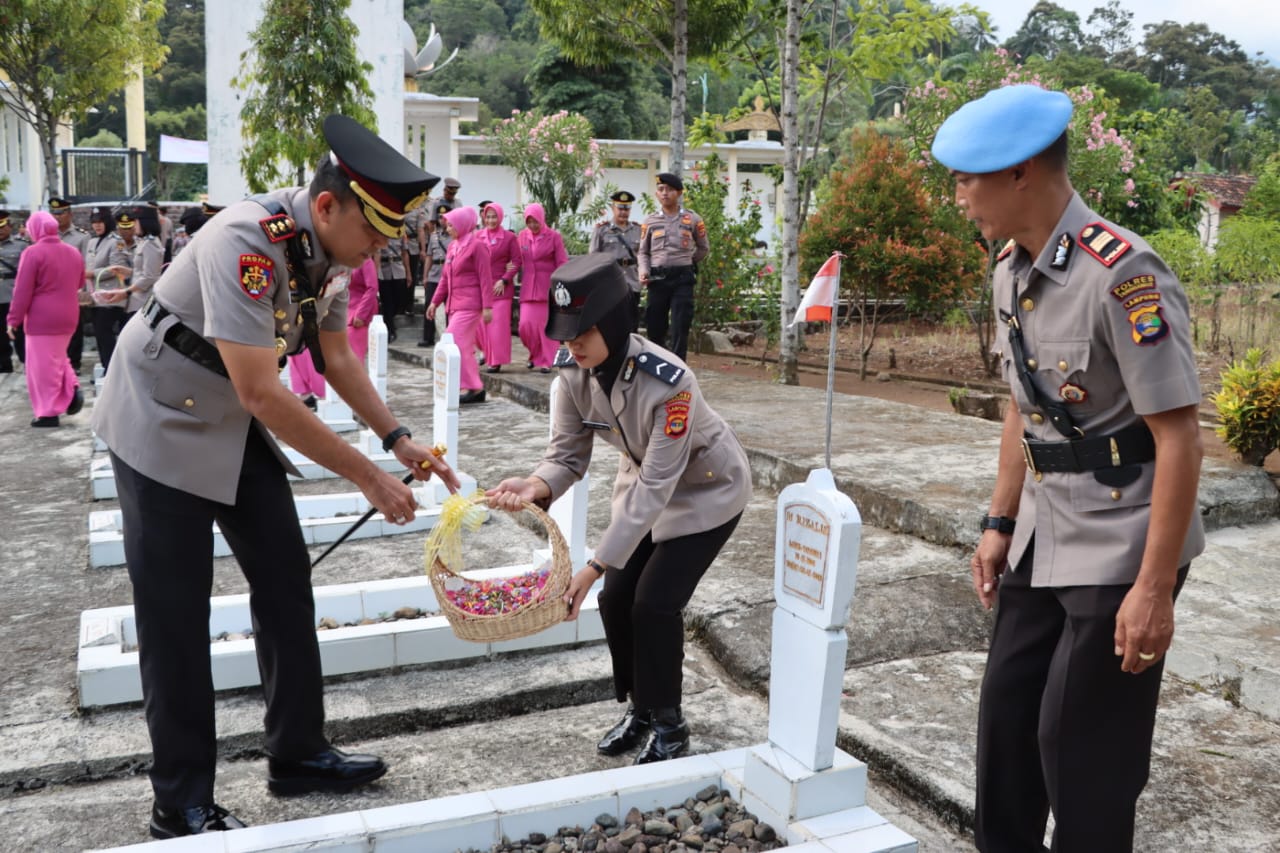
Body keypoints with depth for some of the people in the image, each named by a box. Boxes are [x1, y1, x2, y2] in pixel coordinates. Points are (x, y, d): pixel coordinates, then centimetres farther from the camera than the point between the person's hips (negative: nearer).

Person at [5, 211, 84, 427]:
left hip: (42, 318, -6)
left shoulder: (33, 252, -14)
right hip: (68, 316, 6)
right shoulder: (74, 252, 6)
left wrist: (13, 320, -7)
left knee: (43, 364, 1)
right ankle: (72, 390, 2)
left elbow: (22, 290, -13)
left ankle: (49, 413, 3)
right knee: (58, 358, 22)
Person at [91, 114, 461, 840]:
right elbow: (262, 394, -34)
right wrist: (371, 479, -30)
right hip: (164, 425, -8)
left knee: (286, 581, 8)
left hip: (237, 425, 8)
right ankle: (182, 805, 10)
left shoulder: (330, 244, -6)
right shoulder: (246, 244, -32)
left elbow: (337, 357, 6)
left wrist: (399, 440, -5)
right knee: (176, 614, -3)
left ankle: (299, 754, 21)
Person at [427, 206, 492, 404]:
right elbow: (445, 277, 20)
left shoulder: (477, 245, -8)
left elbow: (484, 278, -12)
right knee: (464, 347, 9)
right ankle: (475, 389, 15)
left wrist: (487, 306, -16)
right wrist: (435, 301, 17)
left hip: (470, 305, -8)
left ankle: (473, 387, -9)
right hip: (455, 304, 8)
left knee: (454, 343, -14)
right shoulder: (452, 247, 15)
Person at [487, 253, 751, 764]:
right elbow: (568, 454, -15)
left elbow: (654, 489, -36)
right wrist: (536, 487, -39)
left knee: (655, 602, -11)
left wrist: (594, 567, -38)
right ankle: (640, 709, 25)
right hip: (646, 482, 6)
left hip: (707, 491, -6)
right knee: (616, 599, 1)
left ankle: (668, 724, 12)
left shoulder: (668, 382, -38)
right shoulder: (575, 375, -19)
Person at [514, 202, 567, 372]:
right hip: (528, 288, 3)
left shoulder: (554, 236, -2)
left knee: (546, 325, -2)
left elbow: (562, 265, -3)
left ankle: (546, 361, 9)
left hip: (548, 287, -3)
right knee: (526, 324, -4)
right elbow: (517, 263, 11)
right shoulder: (522, 236, 8)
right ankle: (534, 354, 21)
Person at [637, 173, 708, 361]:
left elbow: (704, 248, 16)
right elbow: (643, 252, 10)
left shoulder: (693, 219, 4)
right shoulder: (649, 221, 7)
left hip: (682, 278, -2)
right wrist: (644, 271, -6)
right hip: (657, 278, 2)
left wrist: (686, 262, 12)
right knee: (655, 327, 6)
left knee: (680, 329, -5)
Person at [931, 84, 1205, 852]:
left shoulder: (1121, 274, -22)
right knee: (1007, 714, 15)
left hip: (1120, 549, -8)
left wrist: (1155, 587, -20)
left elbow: (1179, 436, -21)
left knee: (1082, 745, 3)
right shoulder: (1012, 270, 4)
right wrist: (1000, 523, 14)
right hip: (1043, 539, 8)